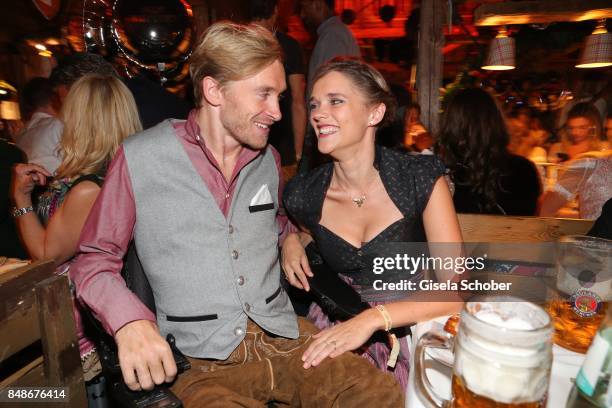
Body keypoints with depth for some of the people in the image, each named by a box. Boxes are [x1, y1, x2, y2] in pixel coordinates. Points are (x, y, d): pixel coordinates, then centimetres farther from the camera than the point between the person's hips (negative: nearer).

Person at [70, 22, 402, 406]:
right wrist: (130, 321, -18)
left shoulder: (268, 158, 8)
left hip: (283, 335, 4)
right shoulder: (140, 158, -7)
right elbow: (94, 258, -1)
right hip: (202, 360, -3)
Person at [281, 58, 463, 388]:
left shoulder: (422, 178, -13)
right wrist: (292, 240, -2)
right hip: (335, 329, 2)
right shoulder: (303, 194, -6)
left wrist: (374, 318, -27)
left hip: (410, 325, -2)